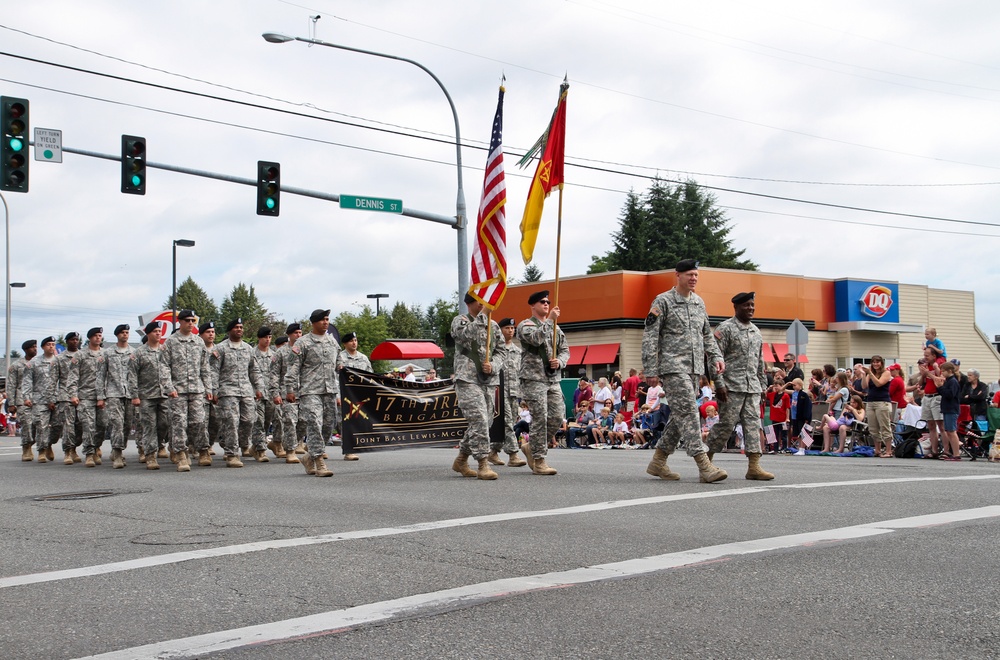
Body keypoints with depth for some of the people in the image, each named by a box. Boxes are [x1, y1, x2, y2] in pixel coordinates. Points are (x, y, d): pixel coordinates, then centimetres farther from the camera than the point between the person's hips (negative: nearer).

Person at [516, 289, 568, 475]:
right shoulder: (525, 325, 0)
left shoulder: (555, 327, 19)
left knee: (557, 416, 0)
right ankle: (539, 461, -3)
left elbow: (565, 350, 17)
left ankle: (531, 446, 19)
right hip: (534, 378, -6)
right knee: (540, 419, -9)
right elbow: (535, 338, -22)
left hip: (553, 379, 6)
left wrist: (560, 362, -3)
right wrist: (550, 320, -21)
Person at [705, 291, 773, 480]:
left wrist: (763, 384, 17)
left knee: (753, 424, 0)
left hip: (752, 387, 7)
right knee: (726, 424, -5)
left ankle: (754, 466, -2)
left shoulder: (756, 331, 17)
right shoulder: (726, 328, -5)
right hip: (731, 386, -7)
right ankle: (705, 461, 8)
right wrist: (719, 384, -16)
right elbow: (715, 356, -11)